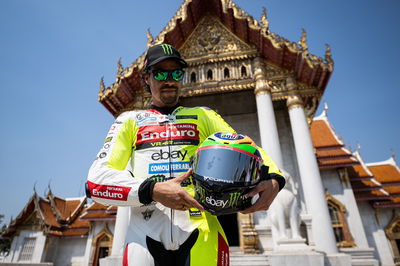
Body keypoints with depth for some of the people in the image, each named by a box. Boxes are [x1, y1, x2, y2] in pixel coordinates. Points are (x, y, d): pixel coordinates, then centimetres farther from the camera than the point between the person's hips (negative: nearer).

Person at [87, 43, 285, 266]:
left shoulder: (204, 116, 16)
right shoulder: (129, 120, 13)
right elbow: (97, 178, 1)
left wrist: (273, 179, -15)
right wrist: (152, 190, -16)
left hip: (201, 233, 1)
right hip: (145, 236, 0)